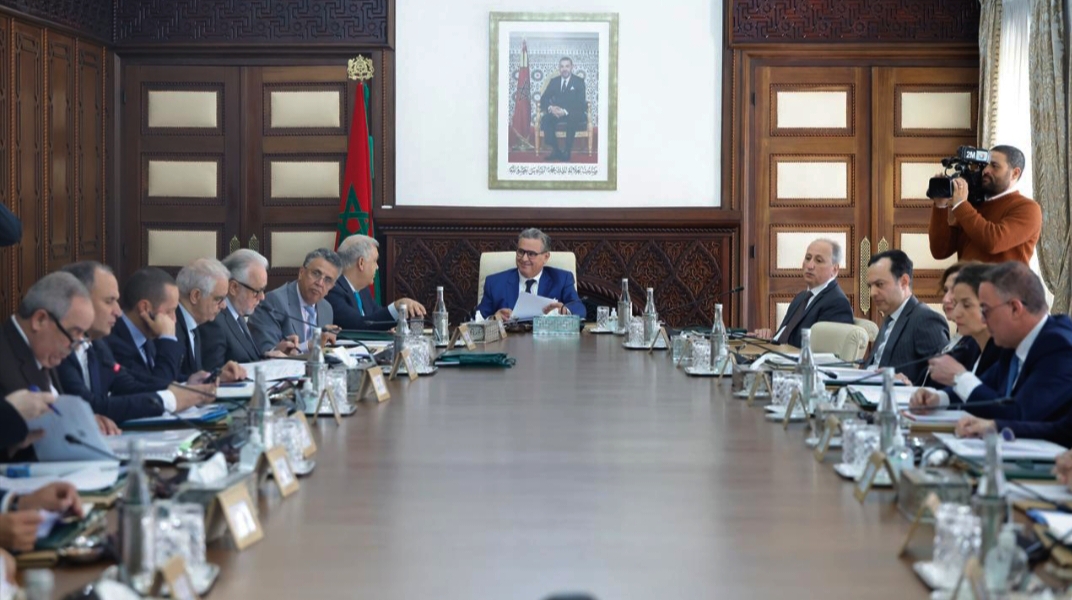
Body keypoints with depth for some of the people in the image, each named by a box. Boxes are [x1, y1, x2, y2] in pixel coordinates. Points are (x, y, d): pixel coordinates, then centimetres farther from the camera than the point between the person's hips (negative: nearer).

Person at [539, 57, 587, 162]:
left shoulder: (579, 81, 0)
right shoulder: (554, 81, 11)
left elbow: (580, 102, -11)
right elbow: (544, 99, 5)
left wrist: (566, 111, -27)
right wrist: (550, 108, -19)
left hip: (575, 114, -3)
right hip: (557, 112, 3)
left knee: (572, 118, -39)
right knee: (545, 118, -28)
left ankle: (567, 151, -31)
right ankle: (555, 150, -26)